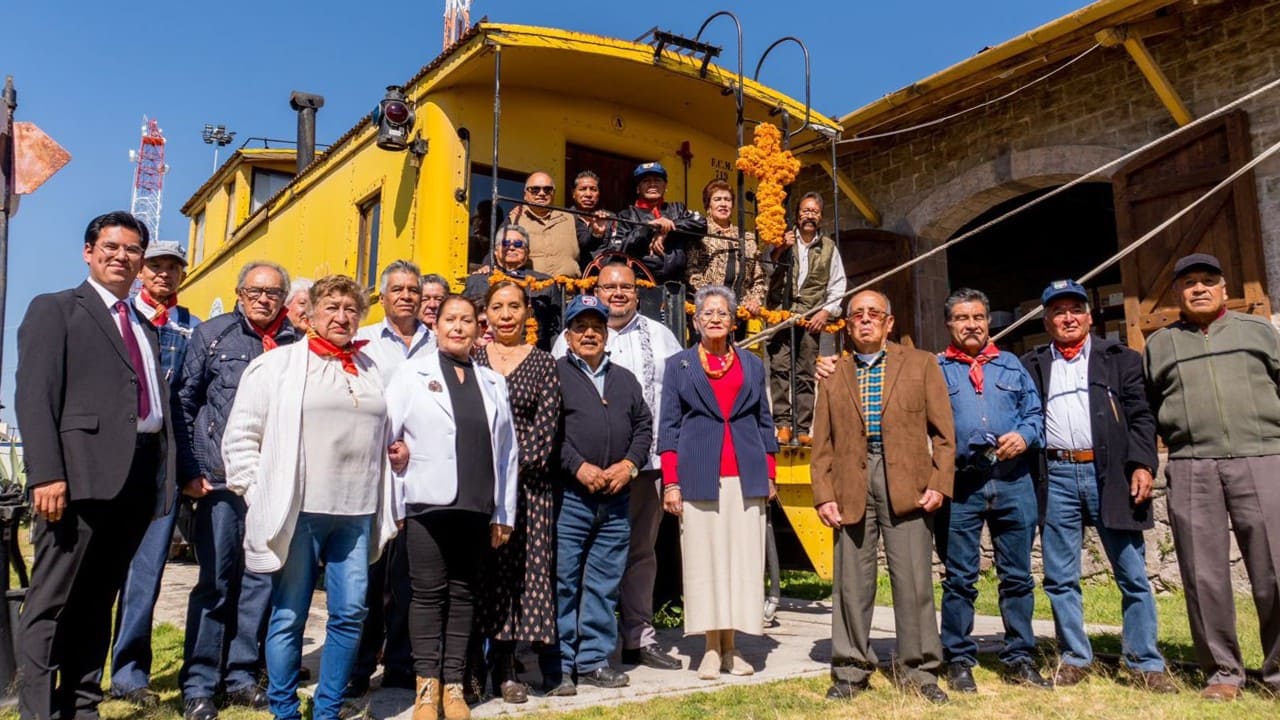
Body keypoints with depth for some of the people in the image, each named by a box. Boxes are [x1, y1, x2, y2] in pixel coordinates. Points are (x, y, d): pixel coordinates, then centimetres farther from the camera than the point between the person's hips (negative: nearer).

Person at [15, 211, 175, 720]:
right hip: (83, 472, -6)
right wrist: (46, 474, -18)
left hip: (140, 475, 6)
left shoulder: (146, 328, 23)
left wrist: (166, 472, 8)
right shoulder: (54, 310, 4)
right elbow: (34, 396, -7)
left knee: (98, 600, 12)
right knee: (52, 601, -1)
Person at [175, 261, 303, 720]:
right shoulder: (212, 334, 4)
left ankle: (241, 674, 23)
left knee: (261, 579, 8)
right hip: (221, 477, -2)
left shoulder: (298, 345, 5)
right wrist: (189, 470, -3)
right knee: (215, 580, 3)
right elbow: (185, 402, 2)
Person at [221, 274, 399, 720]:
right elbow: (241, 434, 0)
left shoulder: (371, 372, 15)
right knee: (289, 614, 5)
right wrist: (257, 494, -4)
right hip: (297, 512, -4)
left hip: (357, 513, 4)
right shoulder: (277, 365, 2)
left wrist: (383, 508, 12)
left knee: (350, 613, 4)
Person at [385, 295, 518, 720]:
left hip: (476, 506, 3)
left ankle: (453, 685, 16)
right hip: (427, 503, -3)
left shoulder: (492, 382, 13)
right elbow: (384, 438, -1)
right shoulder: (412, 374, 4)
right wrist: (393, 503, -7)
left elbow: (507, 450, 12)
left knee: (463, 593, 8)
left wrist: (503, 512, 8)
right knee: (428, 591, 1)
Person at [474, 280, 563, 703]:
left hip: (527, 479, 0)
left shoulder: (543, 363, 7)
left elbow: (547, 423, -1)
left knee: (520, 567, 1)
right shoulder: (472, 359, 9)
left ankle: (506, 668, 11)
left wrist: (516, 465, -11)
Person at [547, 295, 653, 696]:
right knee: (563, 582, -1)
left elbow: (643, 426, 16)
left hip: (617, 499, 5)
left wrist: (630, 464, -1)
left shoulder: (625, 379, 19)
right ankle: (559, 666, 9)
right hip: (569, 496, -5)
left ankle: (594, 660, 20)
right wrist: (578, 467, -14)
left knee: (605, 583, 9)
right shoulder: (554, 374, 2)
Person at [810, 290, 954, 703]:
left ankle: (920, 672, 13)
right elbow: (822, 443, 10)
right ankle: (851, 670, 17)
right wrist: (824, 495, 0)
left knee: (913, 581, 1)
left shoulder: (921, 364, 9)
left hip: (907, 483, -1)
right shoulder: (833, 375, 13)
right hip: (851, 486, 2)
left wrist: (939, 484, -5)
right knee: (851, 583, 6)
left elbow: (943, 431, 5)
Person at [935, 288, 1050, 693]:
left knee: (1017, 576, 8)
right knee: (959, 579, 3)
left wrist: (1024, 436, -6)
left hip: (1013, 481, 3)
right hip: (960, 484, -2)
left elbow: (1035, 413, 13)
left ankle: (1019, 660, 19)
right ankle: (959, 662, 13)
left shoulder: (1011, 366, 16)